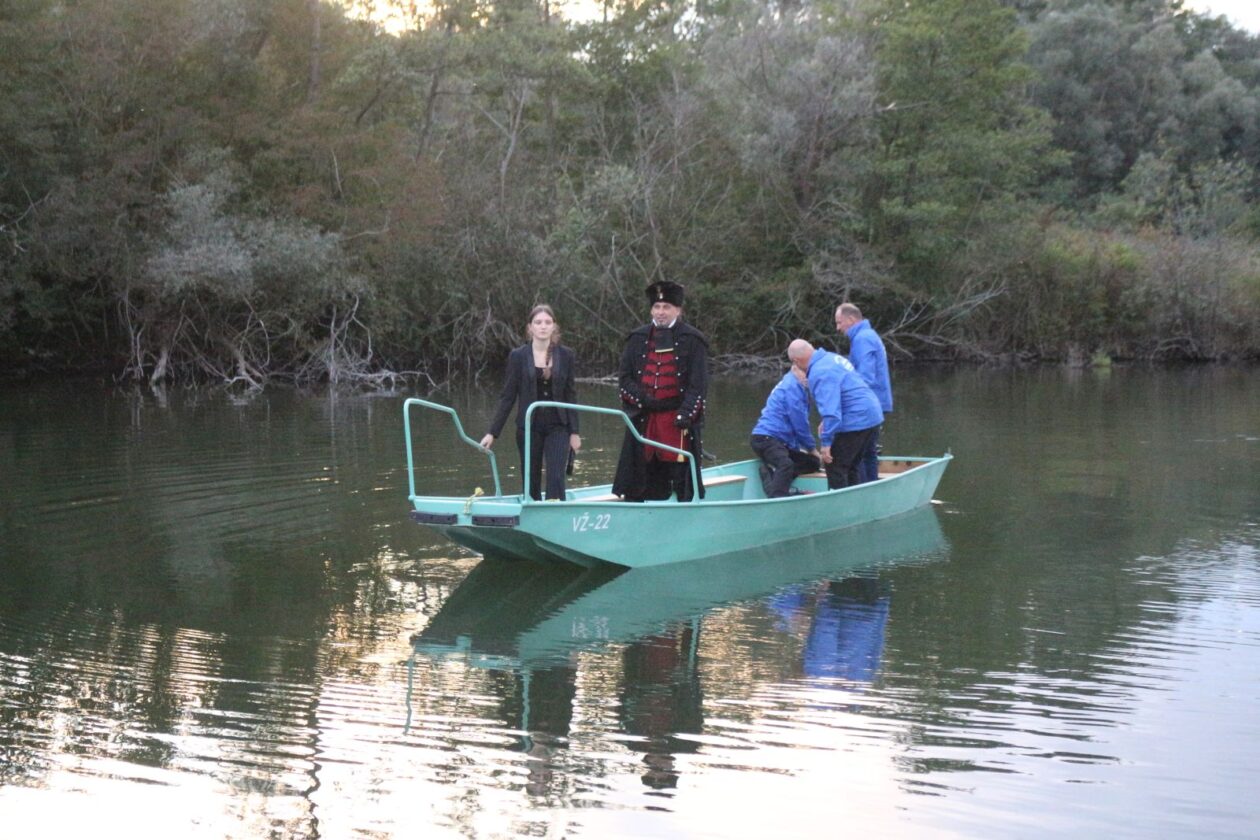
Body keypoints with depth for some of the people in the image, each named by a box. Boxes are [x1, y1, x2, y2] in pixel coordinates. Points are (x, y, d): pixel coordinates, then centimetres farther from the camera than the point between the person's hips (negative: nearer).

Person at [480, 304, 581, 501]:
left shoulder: (565, 355, 2)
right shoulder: (518, 356, -1)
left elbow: (570, 395, 6)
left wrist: (574, 432, 3)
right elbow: (507, 397, 1)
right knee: (531, 484, 5)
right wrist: (492, 433, -3)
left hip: (558, 427, 0)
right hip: (528, 428, 0)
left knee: (556, 479, -12)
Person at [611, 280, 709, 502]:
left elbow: (698, 384, -5)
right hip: (643, 420, 3)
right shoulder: (638, 339, 11)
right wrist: (641, 398, -7)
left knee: (681, 475, -2)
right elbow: (624, 377, 10)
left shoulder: (692, 340, 1)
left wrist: (686, 413, -16)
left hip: (677, 419, -3)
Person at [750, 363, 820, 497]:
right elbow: (800, 424, -11)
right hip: (766, 438, -11)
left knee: (813, 463, 8)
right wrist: (812, 448, 0)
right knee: (786, 464, -35)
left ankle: (771, 470, -7)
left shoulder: (795, 385, 22)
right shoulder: (792, 386, -9)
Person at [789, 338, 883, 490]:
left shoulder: (820, 373, -19)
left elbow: (830, 410, -27)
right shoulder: (831, 357, 13)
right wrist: (827, 423, 28)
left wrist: (826, 442, -25)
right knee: (850, 466, 18)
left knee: (834, 466, -3)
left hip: (856, 419, -10)